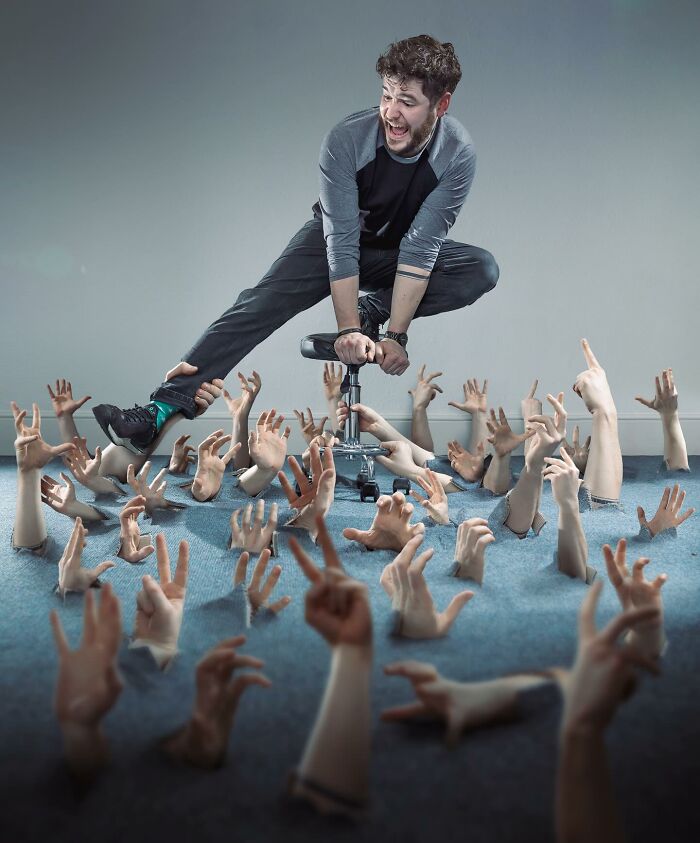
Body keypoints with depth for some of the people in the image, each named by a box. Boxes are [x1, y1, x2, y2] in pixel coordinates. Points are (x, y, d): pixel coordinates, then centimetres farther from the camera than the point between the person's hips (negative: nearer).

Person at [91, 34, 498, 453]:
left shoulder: (458, 154, -26)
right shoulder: (345, 140, -28)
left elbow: (419, 249, -27)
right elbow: (342, 241, -28)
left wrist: (396, 335, -31)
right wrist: (348, 331, -33)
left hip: (396, 255, 1)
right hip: (336, 244, -1)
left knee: (483, 270, -24)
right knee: (262, 304, -24)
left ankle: (372, 310, -15)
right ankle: (164, 408, -30)